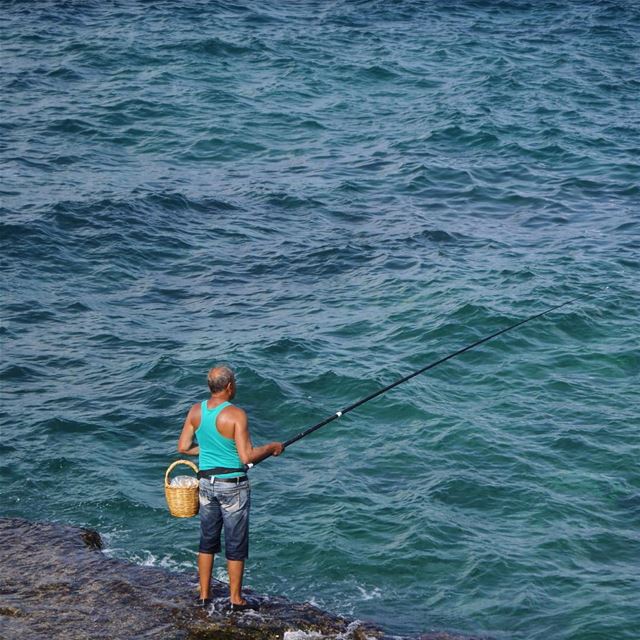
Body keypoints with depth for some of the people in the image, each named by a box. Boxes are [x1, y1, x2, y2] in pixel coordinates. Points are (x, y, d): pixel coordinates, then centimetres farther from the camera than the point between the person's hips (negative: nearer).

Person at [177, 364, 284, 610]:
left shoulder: (196, 411, -2)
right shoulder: (236, 415, -19)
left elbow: (183, 447, 3)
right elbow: (246, 457, -22)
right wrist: (271, 448, -6)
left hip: (207, 482, 6)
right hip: (233, 485, -5)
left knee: (207, 540, 17)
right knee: (236, 544, 6)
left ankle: (204, 595, 23)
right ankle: (236, 599, 13)